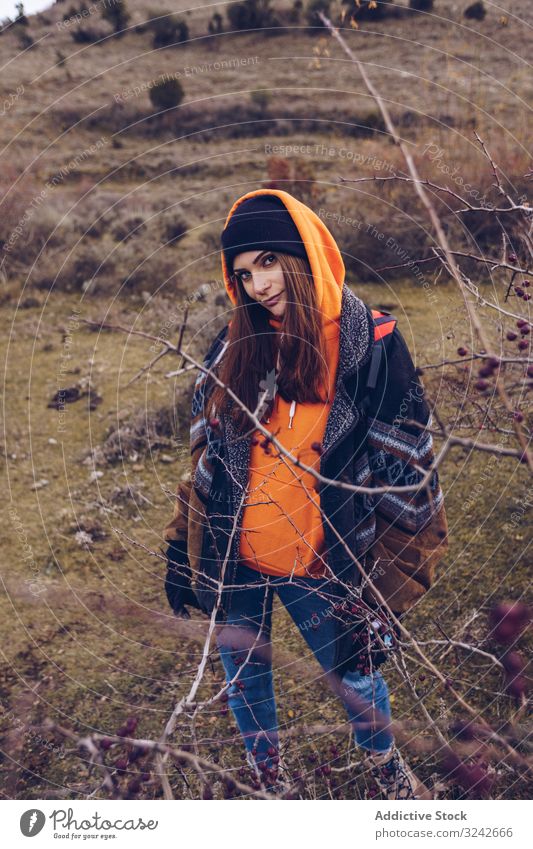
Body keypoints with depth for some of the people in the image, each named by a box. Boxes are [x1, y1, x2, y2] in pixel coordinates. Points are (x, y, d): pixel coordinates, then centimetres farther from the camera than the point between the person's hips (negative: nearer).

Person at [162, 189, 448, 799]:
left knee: (355, 675, 13)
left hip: (316, 565, -2)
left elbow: (404, 469, -8)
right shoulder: (234, 347, -2)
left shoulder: (372, 345, -12)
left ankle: (388, 771, 46)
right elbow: (202, 454, 7)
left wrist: (389, 585, -9)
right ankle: (265, 777, 47)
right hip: (229, 555, 3)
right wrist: (182, 554, 9)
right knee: (244, 670, 18)